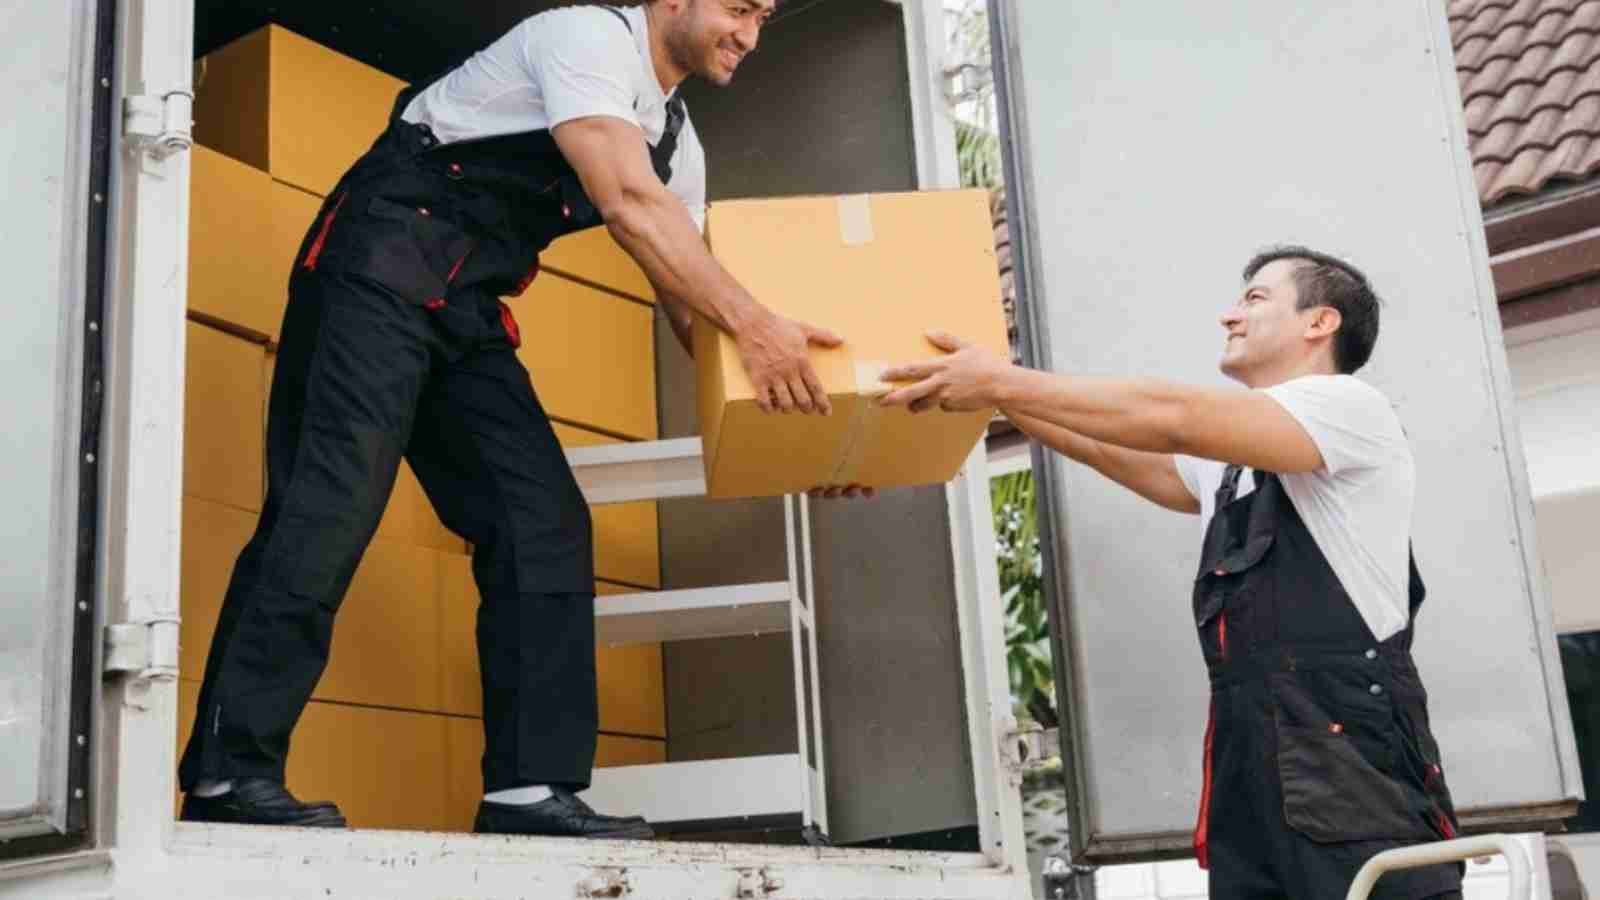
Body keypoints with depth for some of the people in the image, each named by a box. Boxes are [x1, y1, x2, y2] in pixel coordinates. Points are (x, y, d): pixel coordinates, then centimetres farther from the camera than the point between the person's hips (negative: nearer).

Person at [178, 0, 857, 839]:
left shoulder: (678, 143, 16)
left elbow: (693, 305, 14)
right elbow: (629, 202, -25)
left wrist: (784, 426, 2)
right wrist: (752, 322, -31)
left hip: (468, 312, 9)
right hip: (382, 259, -9)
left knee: (544, 522, -4)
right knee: (337, 489, -21)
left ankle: (530, 788, -6)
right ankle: (229, 775, -20)